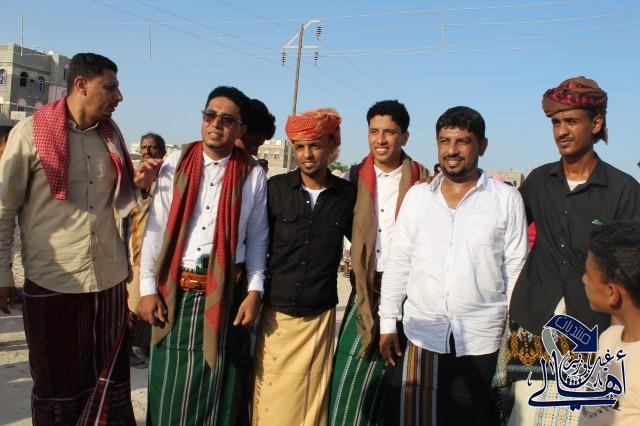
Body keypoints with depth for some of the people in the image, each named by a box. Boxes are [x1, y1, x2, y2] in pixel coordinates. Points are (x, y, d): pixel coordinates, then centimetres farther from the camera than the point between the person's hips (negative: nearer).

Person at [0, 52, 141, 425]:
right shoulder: (31, 132, -5)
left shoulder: (111, 133, 9)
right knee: (58, 383, 11)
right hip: (52, 281, -4)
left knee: (110, 379, 9)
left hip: (110, 277, 4)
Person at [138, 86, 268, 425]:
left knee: (217, 390, 11)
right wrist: (148, 287, -2)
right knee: (168, 389, 11)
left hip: (225, 294, -1)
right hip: (174, 290, 1)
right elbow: (155, 229, 2)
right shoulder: (176, 163, 1)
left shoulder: (253, 175, 0)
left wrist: (254, 291, -4)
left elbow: (257, 238, 4)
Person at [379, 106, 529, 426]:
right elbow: (397, 262, 6)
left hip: (480, 339, -2)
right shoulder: (417, 195, 5)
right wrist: (388, 323, 4)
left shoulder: (507, 199, -1)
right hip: (421, 333, 2)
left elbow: (516, 271, 1)